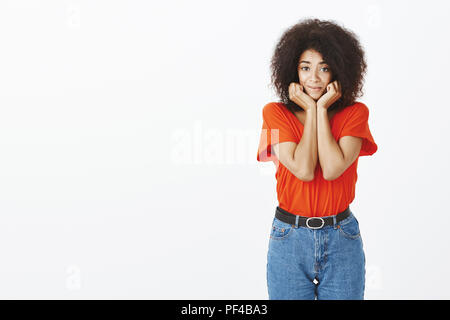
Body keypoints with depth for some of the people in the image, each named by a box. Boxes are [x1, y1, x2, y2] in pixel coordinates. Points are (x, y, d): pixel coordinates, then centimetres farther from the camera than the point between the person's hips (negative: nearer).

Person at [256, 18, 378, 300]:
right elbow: (304, 170, -16)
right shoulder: (276, 113, -3)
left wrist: (322, 109, -11)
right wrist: (310, 110, -11)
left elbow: (333, 170, -17)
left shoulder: (355, 113, -1)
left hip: (342, 238, 1)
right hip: (289, 237, 0)